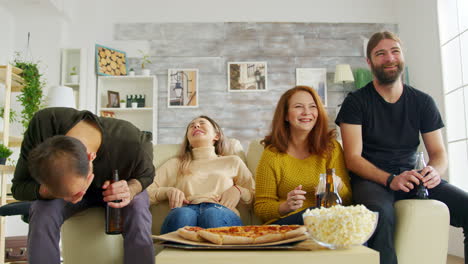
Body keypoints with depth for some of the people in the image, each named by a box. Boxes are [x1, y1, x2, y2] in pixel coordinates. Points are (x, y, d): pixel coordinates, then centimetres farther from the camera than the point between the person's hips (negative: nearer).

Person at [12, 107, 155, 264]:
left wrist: (131, 189, -36)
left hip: (113, 188, -1)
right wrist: (49, 191, -45)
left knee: (137, 219, -32)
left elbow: (146, 175, -12)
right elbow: (19, 187, -22)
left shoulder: (133, 144, -38)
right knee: (42, 212, -30)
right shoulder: (42, 125, -35)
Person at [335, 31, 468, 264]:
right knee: (380, 214, -38)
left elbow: (438, 152, 10)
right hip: (371, 179, -3)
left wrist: (435, 171, -15)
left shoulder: (423, 102, 10)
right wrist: (391, 180, -23)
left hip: (410, 176, 4)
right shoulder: (355, 102, 0)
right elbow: (353, 158, -7)